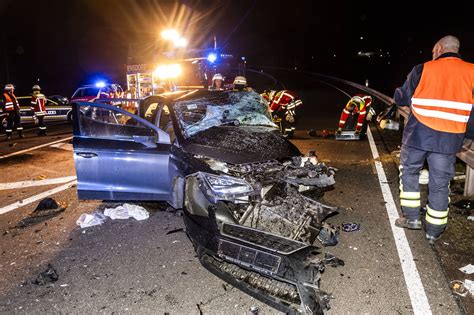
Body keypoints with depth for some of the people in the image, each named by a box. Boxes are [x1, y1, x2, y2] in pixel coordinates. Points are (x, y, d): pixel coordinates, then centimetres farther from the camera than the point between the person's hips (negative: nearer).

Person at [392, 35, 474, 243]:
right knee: (440, 183, 10)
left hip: (418, 134, -1)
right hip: (449, 139, 2)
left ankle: (411, 217, 19)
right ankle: (434, 230, 20)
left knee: (409, 172, 18)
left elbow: (401, 99, 1)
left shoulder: (423, 70, -5)